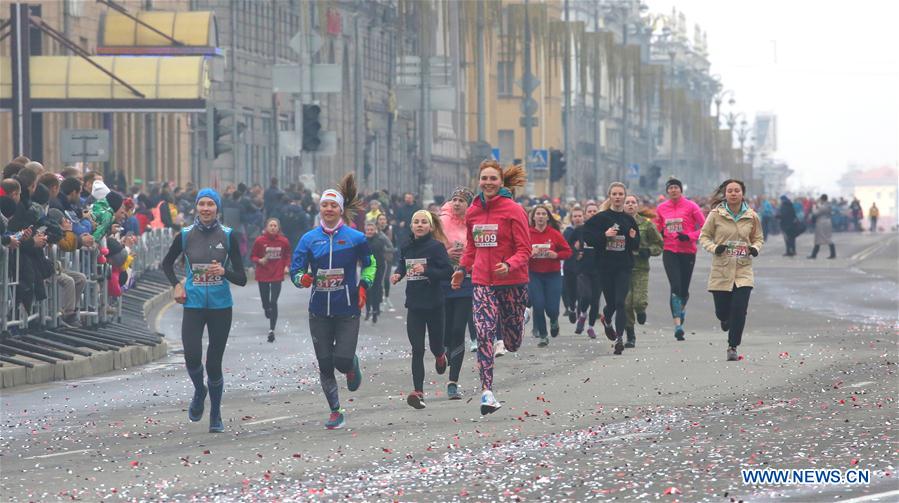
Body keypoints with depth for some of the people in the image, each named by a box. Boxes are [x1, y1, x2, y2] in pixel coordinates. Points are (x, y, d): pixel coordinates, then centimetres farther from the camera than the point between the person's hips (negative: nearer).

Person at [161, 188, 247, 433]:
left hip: (221, 306, 0)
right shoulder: (185, 235, 1)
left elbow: (241, 279, -1)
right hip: (193, 304, 0)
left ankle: (215, 416, 19)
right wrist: (176, 285, 4)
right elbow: (167, 263, 19)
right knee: (192, 356, -16)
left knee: (214, 362, 2)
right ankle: (199, 392, 18)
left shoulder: (227, 236, -2)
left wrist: (224, 271, -21)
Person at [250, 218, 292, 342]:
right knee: (265, 302, 10)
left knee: (273, 302, -10)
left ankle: (271, 330, -10)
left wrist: (286, 266, -4)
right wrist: (259, 261, -17)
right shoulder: (260, 241, -6)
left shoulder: (284, 241, -2)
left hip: (277, 276, -1)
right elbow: (253, 256, 3)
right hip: (263, 276, 1)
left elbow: (287, 256, 13)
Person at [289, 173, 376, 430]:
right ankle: (336, 412, 17)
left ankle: (352, 365, 29)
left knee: (343, 360, -10)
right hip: (319, 310, 2)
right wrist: (302, 279, -23)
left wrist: (363, 287, -1)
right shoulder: (309, 239, 0)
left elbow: (370, 264, 13)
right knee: (325, 365, 3)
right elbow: (296, 269, -1)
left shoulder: (355, 238, -3)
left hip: (347, 309, -2)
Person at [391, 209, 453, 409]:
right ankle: (418, 392, -8)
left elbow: (448, 272, -15)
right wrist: (397, 275, 1)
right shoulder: (406, 248, 6)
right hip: (414, 305, 3)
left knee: (436, 345, 10)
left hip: (434, 304, -3)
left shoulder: (436, 247, -9)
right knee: (417, 350, -5)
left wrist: (426, 271, -27)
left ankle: (440, 355, 50)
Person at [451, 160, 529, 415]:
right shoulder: (472, 212, 7)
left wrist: (509, 266, -27)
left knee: (512, 344, 10)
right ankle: (487, 391, -16)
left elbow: (524, 250, -9)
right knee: (484, 334, -15)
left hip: (512, 281, -3)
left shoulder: (514, 211, -8)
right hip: (482, 282, 3)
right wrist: (463, 268, 7)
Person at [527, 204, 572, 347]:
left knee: (552, 308, -4)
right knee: (538, 306, -7)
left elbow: (568, 251, 4)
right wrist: (530, 254, -18)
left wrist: (556, 255, -13)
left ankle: (554, 321, 33)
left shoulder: (555, 234, -1)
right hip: (534, 275, 0)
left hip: (553, 275, 0)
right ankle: (542, 336, 10)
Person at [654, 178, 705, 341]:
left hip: (687, 251, -1)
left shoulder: (690, 206, -3)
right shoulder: (661, 208, 6)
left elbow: (704, 227, -3)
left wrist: (689, 236, -16)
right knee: (675, 287, -14)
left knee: (684, 289, 7)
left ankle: (682, 308, 44)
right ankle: (677, 325, -17)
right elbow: (657, 228, 21)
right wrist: (659, 234, -2)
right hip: (669, 251, 1)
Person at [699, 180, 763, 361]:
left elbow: (759, 238, 15)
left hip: (743, 271, 0)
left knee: (739, 311, -12)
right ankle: (725, 319, 45)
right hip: (721, 270, 0)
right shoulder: (716, 214, -3)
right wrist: (714, 248, -14)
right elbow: (704, 236, 4)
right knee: (722, 312, 6)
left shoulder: (751, 216, 1)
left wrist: (755, 248, -7)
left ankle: (733, 347, 2)